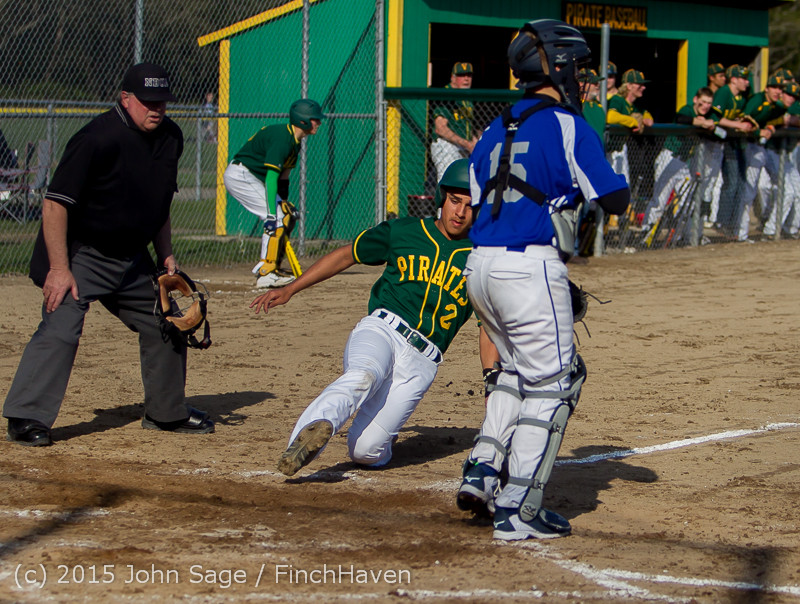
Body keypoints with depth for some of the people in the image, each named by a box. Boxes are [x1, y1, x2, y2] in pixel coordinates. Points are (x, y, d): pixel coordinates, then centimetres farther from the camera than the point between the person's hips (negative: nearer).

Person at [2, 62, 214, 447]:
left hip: (132, 259, 8)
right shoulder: (99, 138, -23)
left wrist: (166, 255, 11)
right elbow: (55, 202, -23)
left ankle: (166, 412, 28)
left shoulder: (170, 138, 1)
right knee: (60, 327, -20)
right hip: (81, 253, -8)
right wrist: (59, 268, -26)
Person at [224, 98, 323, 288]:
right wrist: (273, 213, -33)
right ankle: (266, 273, -18)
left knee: (288, 215, 8)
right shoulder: (282, 137, -23)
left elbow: (283, 176, 14)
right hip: (239, 175, -10)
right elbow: (271, 178, -29)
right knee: (278, 218, -18)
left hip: (253, 178, 10)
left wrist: (284, 204, 11)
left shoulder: (295, 140, 9)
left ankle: (272, 267, 11)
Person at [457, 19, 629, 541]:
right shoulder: (569, 127, -6)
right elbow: (614, 200, -9)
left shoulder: (494, 134, 16)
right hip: (532, 267, -8)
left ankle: (482, 473, 14)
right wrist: (622, 186, 15)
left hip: (480, 264, 8)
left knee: (517, 372, 25)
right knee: (550, 385, 0)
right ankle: (518, 511, -4)